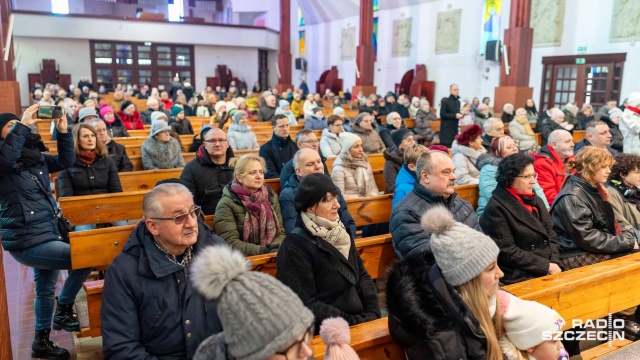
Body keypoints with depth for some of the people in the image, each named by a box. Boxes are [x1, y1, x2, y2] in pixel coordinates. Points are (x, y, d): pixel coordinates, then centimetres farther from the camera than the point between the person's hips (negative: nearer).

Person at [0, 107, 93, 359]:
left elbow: (66, 161, 11)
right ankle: (64, 310, 5)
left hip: (46, 235, 8)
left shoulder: (35, 157, 8)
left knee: (46, 289, 18)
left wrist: (63, 132, -1)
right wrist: (23, 124, -30)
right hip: (26, 242, -8)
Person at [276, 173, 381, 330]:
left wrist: (372, 312, -4)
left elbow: (362, 275, 12)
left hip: (360, 320, 7)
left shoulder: (341, 234, 9)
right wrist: (352, 323, -16)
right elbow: (306, 304, -15)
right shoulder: (294, 248, -13)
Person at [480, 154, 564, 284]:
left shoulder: (536, 200, 12)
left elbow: (551, 236, 13)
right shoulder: (496, 209, -11)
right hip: (519, 277, -7)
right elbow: (506, 251, -14)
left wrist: (555, 264, -4)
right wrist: (546, 266, -13)